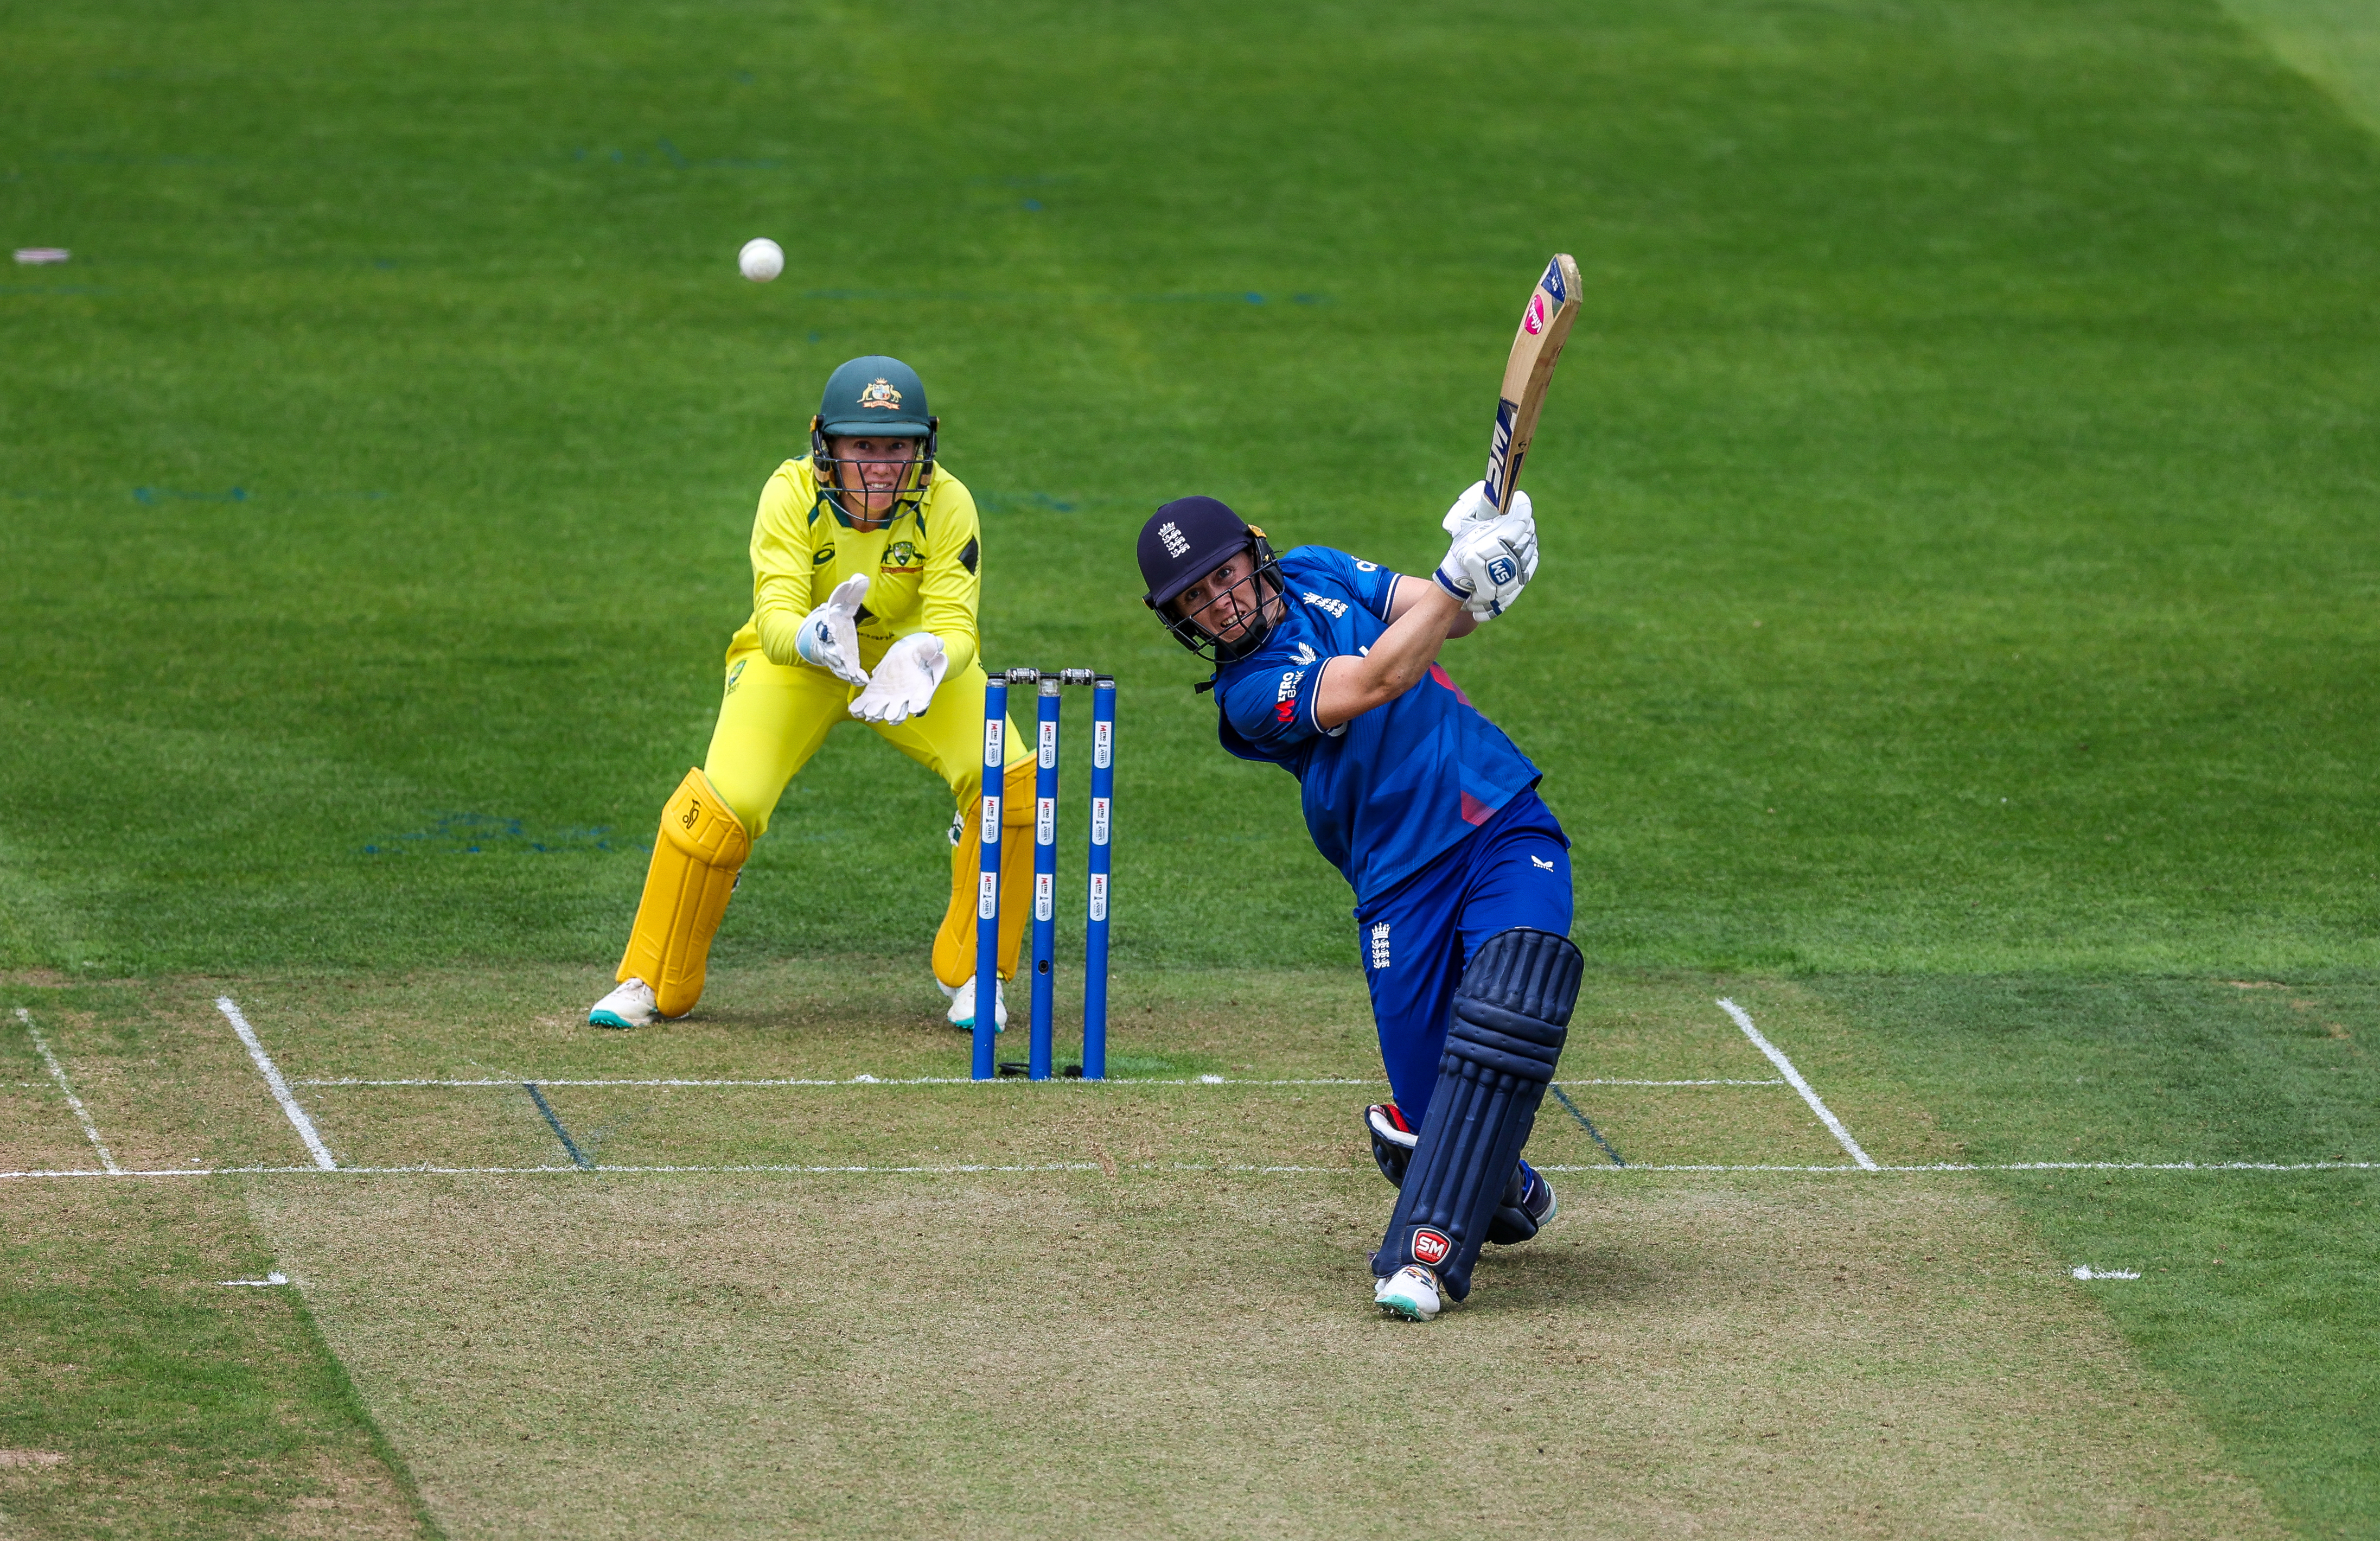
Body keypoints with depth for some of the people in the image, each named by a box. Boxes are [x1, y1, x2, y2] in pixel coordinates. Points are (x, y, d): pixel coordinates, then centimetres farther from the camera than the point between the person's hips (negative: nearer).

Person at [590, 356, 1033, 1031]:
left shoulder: (946, 505, -23)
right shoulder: (792, 494, -26)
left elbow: (954, 625, -29)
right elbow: (776, 619, -34)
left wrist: (926, 660, -53)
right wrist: (815, 637, -58)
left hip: (911, 653, 1)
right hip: (796, 661, -1)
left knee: (1008, 784, -21)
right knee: (726, 802, -23)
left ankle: (972, 976, 1)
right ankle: (651, 986, -1)